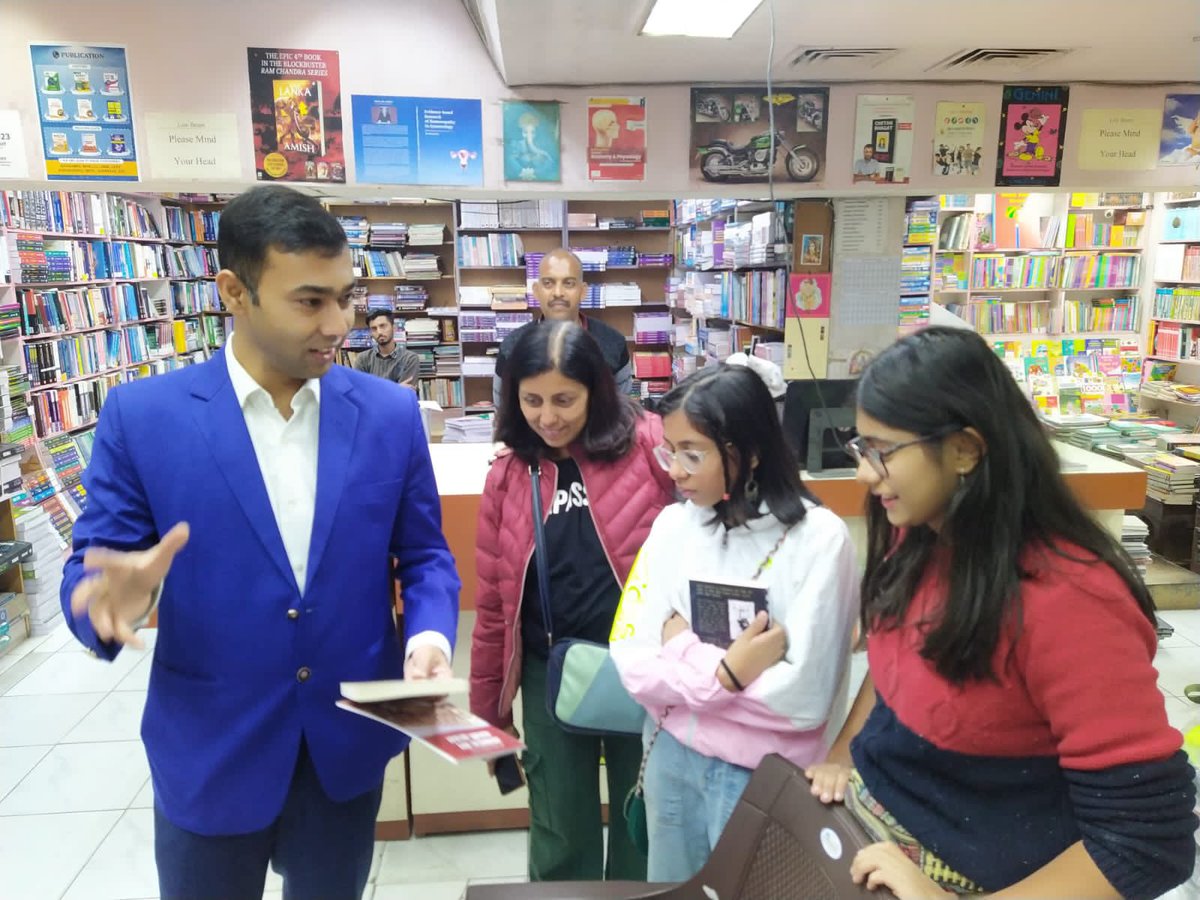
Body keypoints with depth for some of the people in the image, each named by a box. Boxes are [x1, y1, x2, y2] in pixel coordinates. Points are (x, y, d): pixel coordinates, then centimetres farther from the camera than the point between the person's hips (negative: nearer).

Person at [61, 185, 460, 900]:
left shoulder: (391, 414, -6)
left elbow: (425, 554, 1)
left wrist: (430, 634, -19)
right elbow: (87, 574, -6)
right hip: (208, 753, -1)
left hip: (350, 745, 2)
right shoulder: (142, 417, -10)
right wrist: (117, 596, -29)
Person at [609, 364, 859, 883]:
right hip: (672, 758, 5)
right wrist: (725, 673, -19)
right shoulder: (674, 523, -5)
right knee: (669, 891, 23)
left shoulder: (818, 539, -17)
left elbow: (804, 697, -21)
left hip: (764, 775, -4)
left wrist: (682, 652, -15)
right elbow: (631, 662, -6)